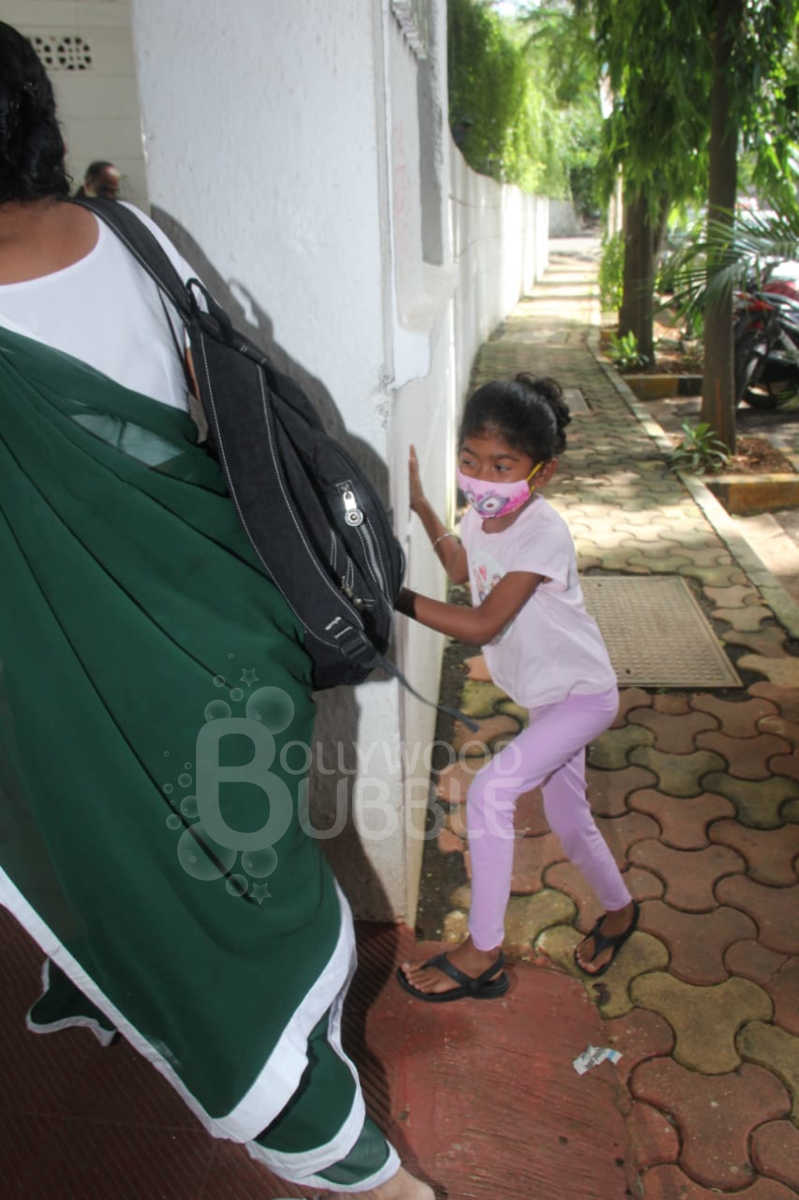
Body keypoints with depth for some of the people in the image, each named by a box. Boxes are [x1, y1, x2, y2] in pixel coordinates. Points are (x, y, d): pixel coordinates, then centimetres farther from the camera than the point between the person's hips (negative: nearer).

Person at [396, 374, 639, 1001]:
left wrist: (396, 597, -34)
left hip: (582, 694, -8)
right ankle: (619, 910, 47)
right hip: (549, 695, 8)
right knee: (567, 814, 20)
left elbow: (482, 625, -33)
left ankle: (482, 955, -4)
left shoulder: (544, 532, -29)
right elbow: (461, 567, 17)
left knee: (489, 791, -18)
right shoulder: (486, 515, -6)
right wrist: (420, 503, 9)